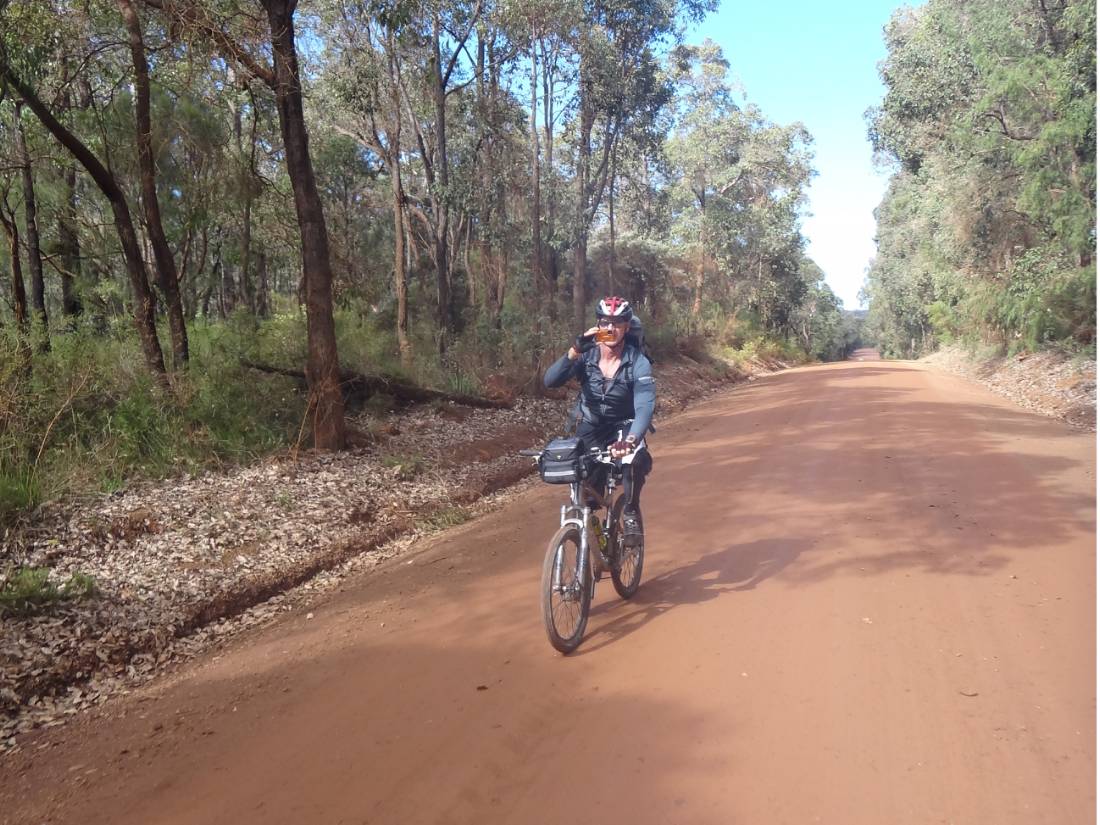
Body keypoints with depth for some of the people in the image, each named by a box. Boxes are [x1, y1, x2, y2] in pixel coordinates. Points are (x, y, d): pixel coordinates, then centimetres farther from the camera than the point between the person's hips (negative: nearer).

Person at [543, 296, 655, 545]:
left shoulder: (638, 363, -19)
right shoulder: (586, 355, -14)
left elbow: (644, 408, -31)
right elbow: (550, 380, -27)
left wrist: (631, 439, -50)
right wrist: (574, 351, -42)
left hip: (624, 426, -2)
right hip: (590, 427, 2)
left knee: (637, 459, -33)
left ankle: (631, 512, -9)